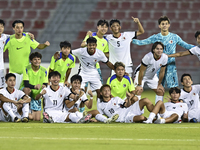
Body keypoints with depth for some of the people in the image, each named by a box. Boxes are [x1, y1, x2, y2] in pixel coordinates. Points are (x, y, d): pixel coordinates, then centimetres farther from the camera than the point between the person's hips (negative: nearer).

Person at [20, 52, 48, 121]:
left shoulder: (44, 70, -5)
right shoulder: (27, 69, -13)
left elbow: (45, 84, -5)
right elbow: (26, 84, -22)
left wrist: (44, 87, -31)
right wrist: (35, 86, -42)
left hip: (37, 95, 3)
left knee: (37, 119, -4)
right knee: (27, 89, -41)